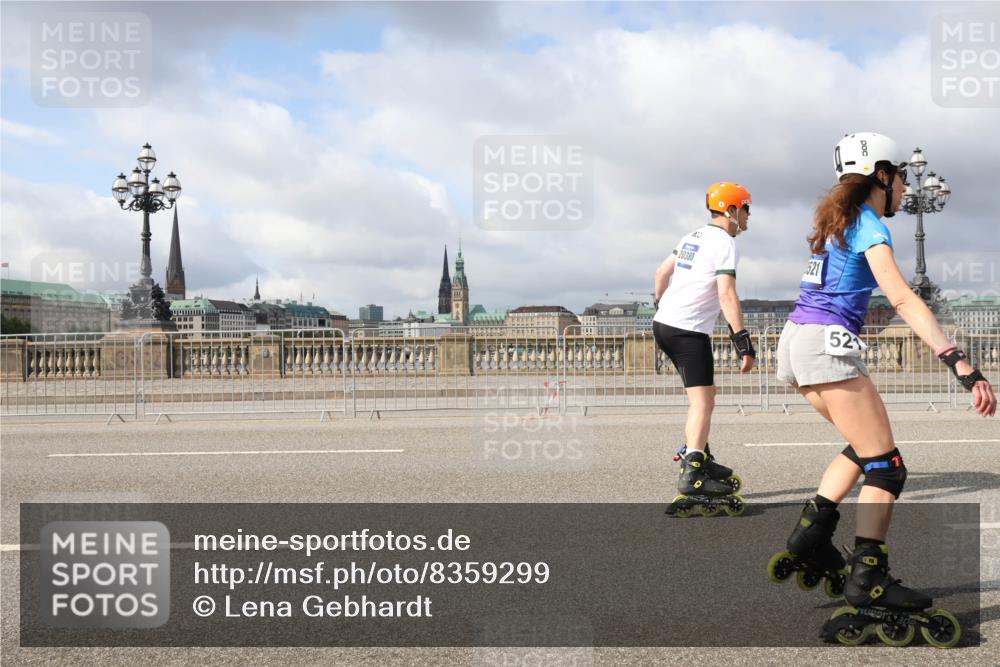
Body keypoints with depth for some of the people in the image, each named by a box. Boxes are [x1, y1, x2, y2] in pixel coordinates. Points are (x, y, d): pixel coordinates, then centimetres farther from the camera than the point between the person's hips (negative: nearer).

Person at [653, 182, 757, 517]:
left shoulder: (694, 236, 15)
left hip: (663, 323, 9)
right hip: (688, 330, -9)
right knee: (702, 400, -10)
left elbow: (661, 273, 20)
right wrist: (743, 342, -21)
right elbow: (726, 295, -20)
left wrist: (661, 307, 32)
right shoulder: (724, 242, -10)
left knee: (703, 394, 20)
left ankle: (699, 457, 23)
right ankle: (692, 476, -15)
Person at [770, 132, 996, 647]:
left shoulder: (837, 220, 19)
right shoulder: (870, 226, -8)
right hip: (827, 345, -9)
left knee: (863, 448, 21)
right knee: (886, 466, -2)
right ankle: (867, 584, -2)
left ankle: (808, 539, 15)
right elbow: (903, 300, -21)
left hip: (796, 340, 9)